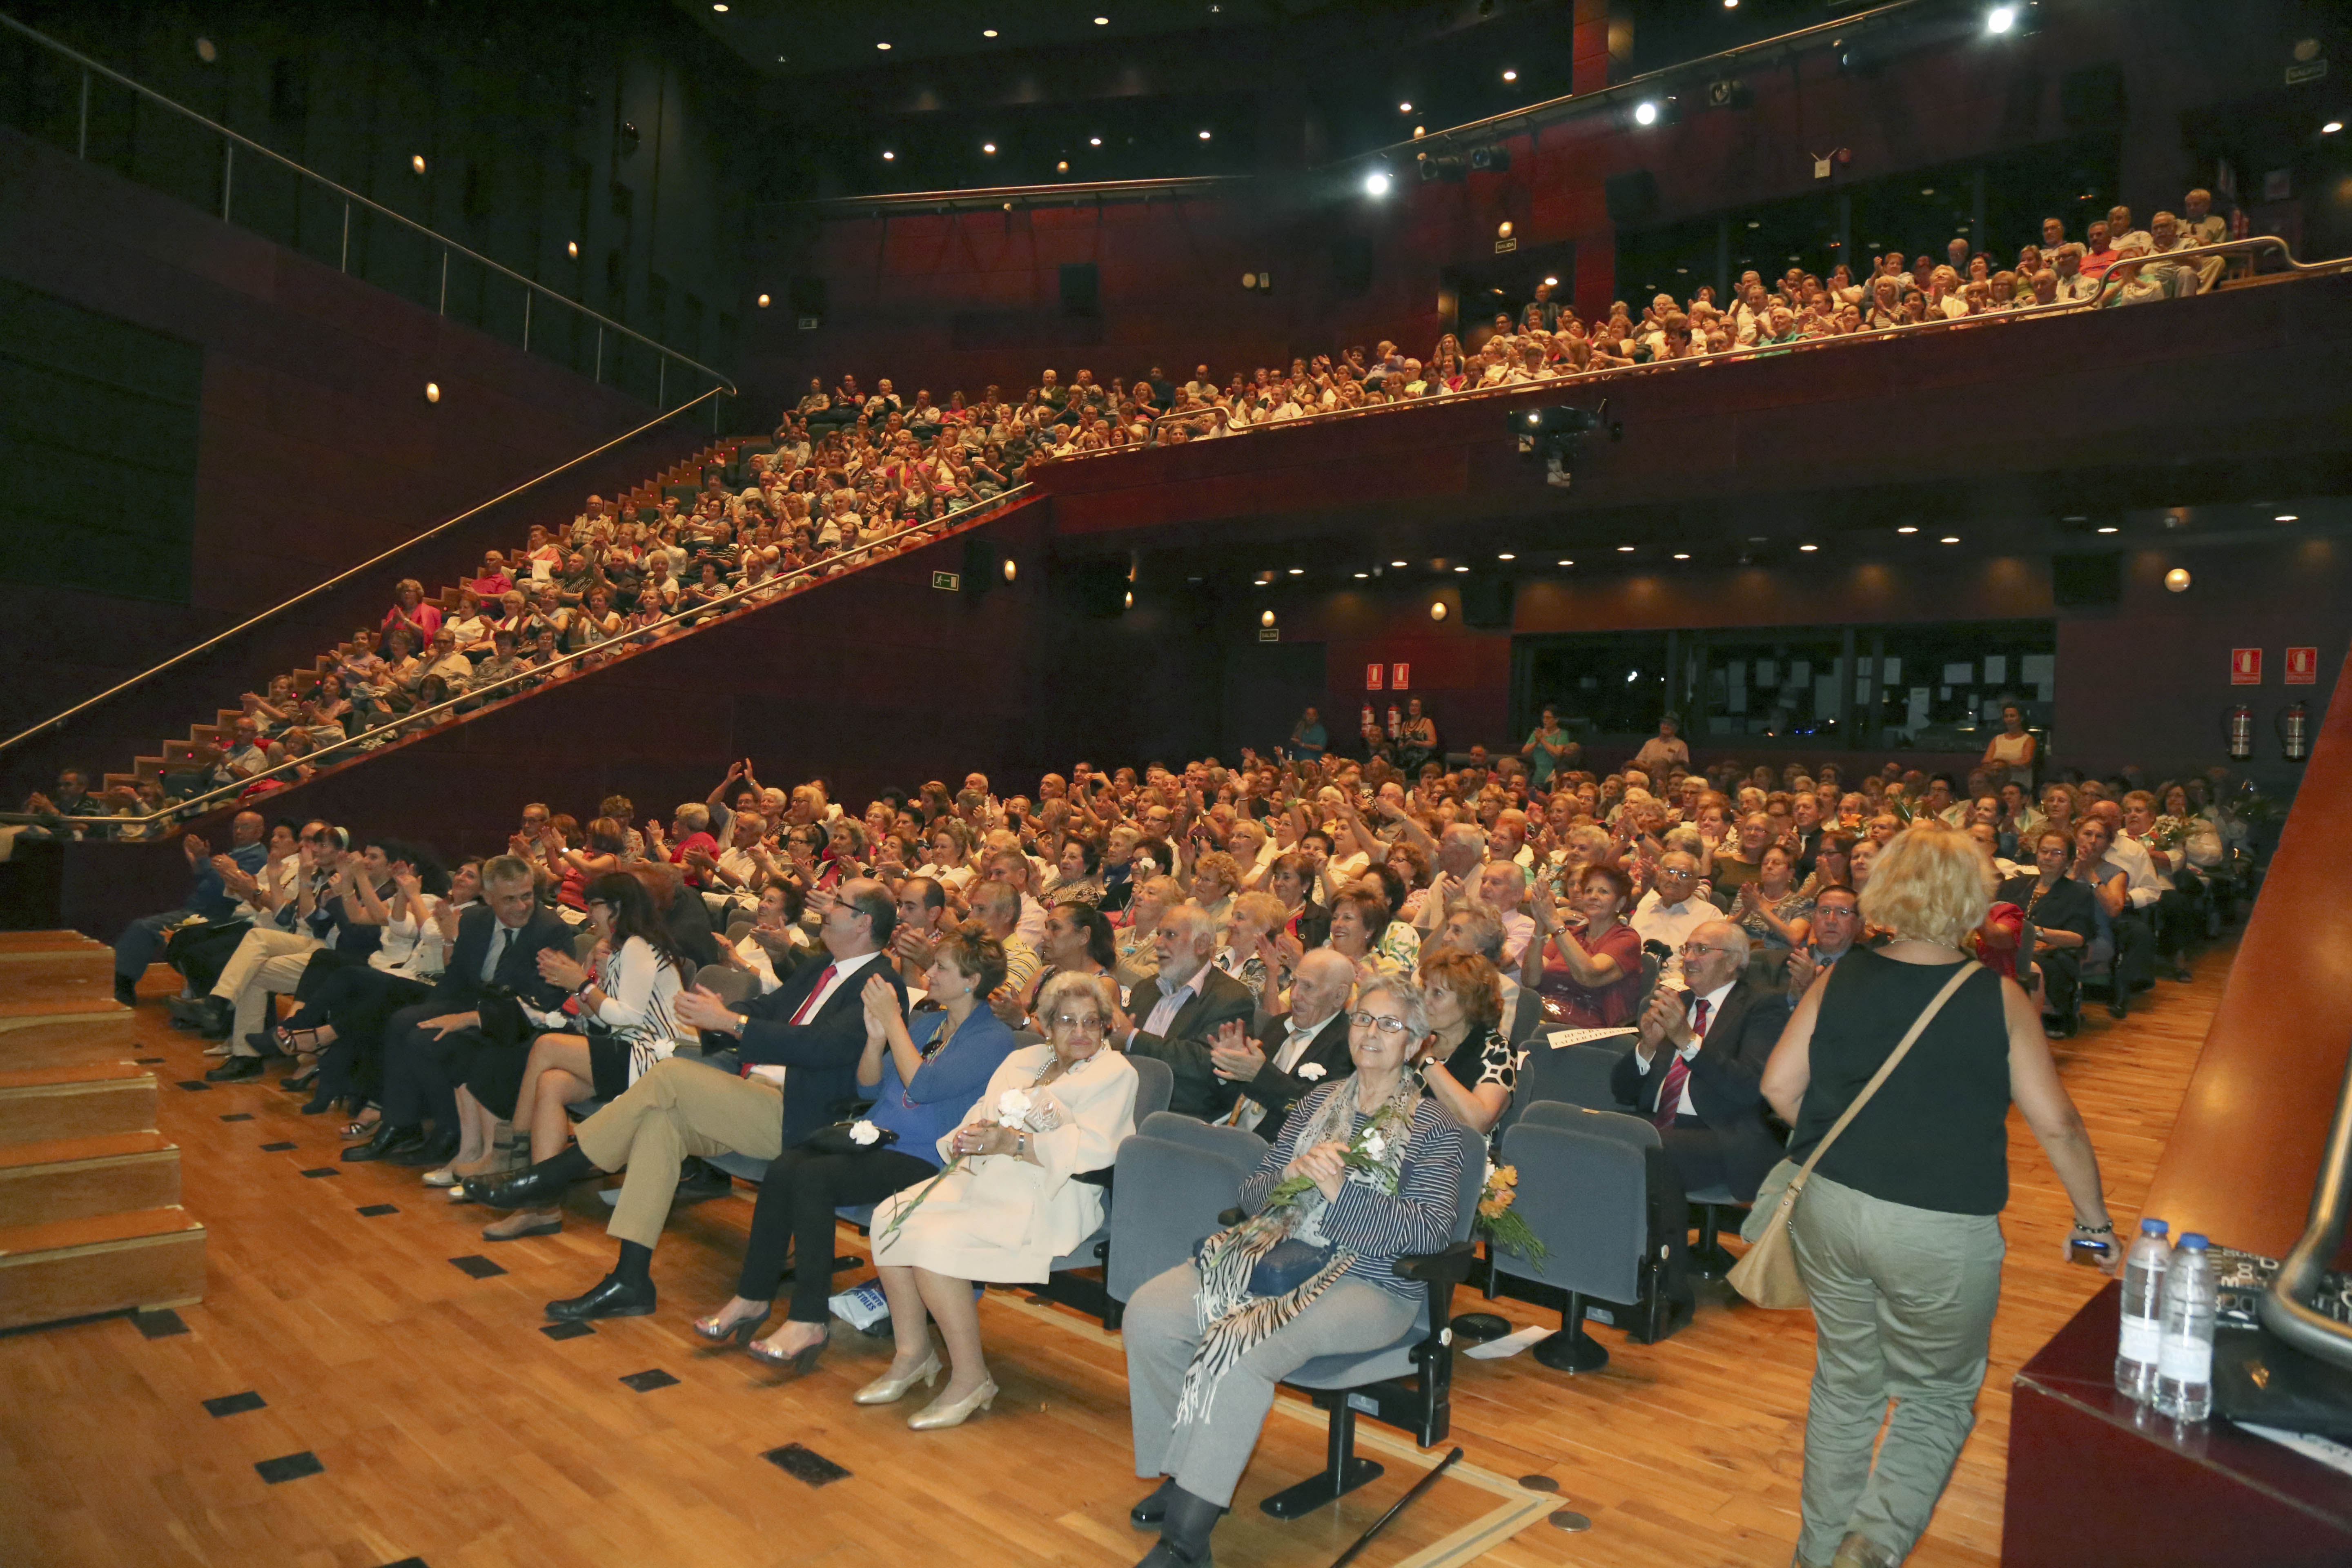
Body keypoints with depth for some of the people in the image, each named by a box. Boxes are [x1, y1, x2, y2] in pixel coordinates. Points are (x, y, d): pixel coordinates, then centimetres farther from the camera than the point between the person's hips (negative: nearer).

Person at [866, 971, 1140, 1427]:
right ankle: (912, 1352, -1)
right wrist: (966, 1139, -8)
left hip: (1046, 1200, -7)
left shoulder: (1114, 1072, 1)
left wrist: (1014, 1142, -20)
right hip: (981, 1179, 7)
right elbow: (979, 1119, 17)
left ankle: (971, 1379, -12)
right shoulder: (1022, 1060, 23)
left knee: (934, 1240, -25)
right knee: (891, 1217, -14)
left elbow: (1094, 1149, -12)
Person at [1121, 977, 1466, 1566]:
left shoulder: (1432, 1128, 2)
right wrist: (1294, 1173, -9)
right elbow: (1252, 1194, 14)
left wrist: (1339, 1191, -17)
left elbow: (1431, 1231, -11)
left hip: (1369, 1282, -5)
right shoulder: (1317, 1102, 16)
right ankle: (1180, 1473, 2)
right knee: (1147, 1315, -16)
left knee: (1242, 1347, -32)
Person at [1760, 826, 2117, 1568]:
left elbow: (1778, 1085, -4)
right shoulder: (1999, 999, -8)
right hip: (1942, 1230, -3)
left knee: (1844, 1382, 21)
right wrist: (2095, 1221, 8)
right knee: (1937, 1396, 18)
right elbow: (2056, 1123, -6)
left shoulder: (1839, 981, -3)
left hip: (1829, 1208, 3)